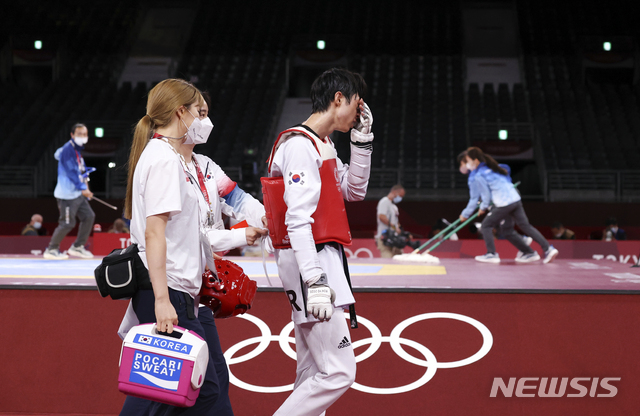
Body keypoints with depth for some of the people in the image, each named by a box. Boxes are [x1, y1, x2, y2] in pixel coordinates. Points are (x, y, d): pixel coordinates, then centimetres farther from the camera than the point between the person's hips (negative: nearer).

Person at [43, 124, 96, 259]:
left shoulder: (77, 150, 14)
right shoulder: (68, 149, -16)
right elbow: (71, 171, -21)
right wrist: (82, 188, -23)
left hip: (77, 194, 10)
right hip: (67, 194, -10)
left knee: (89, 216, 10)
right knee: (67, 223, -7)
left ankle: (77, 247, 20)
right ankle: (51, 250, 6)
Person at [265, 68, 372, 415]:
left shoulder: (323, 145, 17)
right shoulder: (301, 145, -13)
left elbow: (354, 191, 28)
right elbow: (297, 219, -22)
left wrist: (362, 140, 16)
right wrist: (315, 282, -28)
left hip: (323, 263, 11)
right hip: (311, 261, -11)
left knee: (312, 375, 11)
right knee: (338, 372, -15)